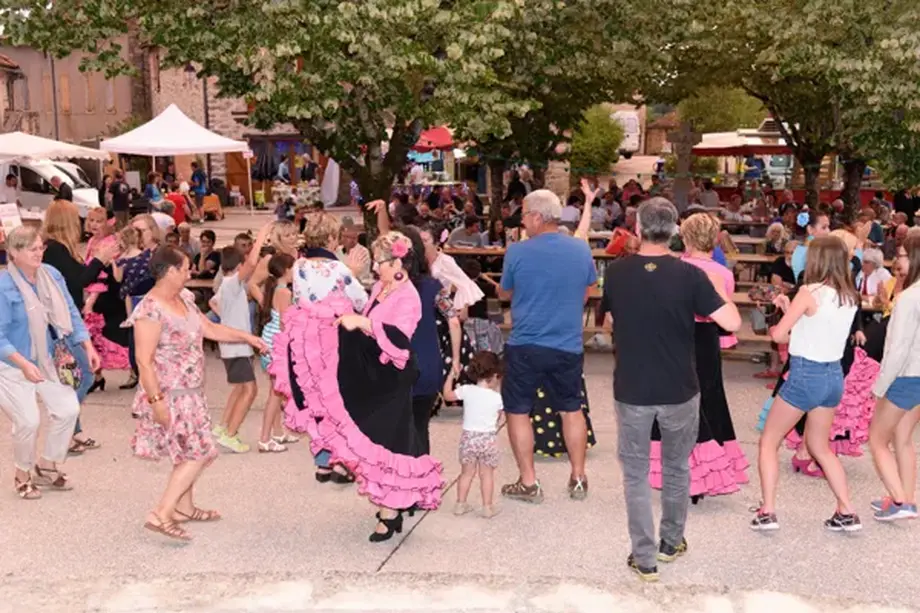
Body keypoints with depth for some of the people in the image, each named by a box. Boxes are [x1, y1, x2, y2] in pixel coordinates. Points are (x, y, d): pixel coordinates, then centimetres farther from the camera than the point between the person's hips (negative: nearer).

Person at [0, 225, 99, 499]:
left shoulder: (51, 275, -5)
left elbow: (70, 313, 3)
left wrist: (88, 347, -6)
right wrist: (24, 364, -32)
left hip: (47, 360, 6)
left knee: (68, 409, 3)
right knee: (28, 421, -7)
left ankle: (46, 466, 25)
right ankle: (23, 474, 21)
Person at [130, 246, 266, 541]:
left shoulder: (183, 299, 4)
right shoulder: (150, 310, -23)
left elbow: (209, 329, 16)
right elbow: (144, 360, -24)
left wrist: (246, 336, 15)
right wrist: (156, 401, -26)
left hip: (189, 392, 9)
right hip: (169, 395, -9)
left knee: (189, 453, 19)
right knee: (199, 453, -9)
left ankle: (184, 507, 33)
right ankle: (161, 515, -5)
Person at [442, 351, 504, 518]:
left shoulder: (467, 391, -8)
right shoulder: (497, 397, -10)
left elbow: (447, 395, 8)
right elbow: (498, 419, 5)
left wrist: (451, 375, 16)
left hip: (468, 437, 2)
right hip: (488, 439, -2)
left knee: (467, 473, 14)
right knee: (487, 474, 9)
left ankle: (460, 504, 20)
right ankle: (487, 507, 13)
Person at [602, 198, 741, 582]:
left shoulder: (616, 273, -6)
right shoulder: (689, 274, -13)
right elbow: (733, 323, -13)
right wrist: (717, 287, 3)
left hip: (631, 390, 0)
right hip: (679, 390, 0)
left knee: (636, 473, 11)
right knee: (676, 468, 21)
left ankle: (644, 558, 12)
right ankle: (671, 543, 35)